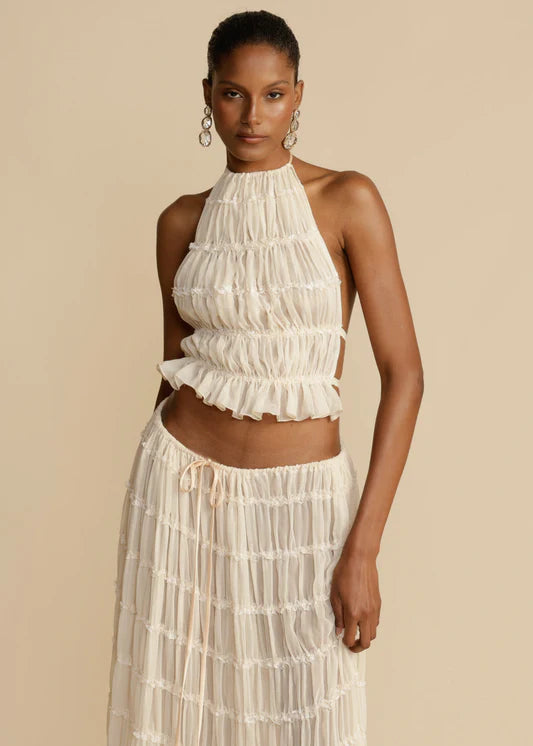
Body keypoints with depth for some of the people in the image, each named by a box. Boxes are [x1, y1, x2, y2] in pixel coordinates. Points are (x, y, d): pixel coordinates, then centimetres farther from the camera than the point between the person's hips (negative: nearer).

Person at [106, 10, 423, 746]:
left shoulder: (348, 201, -7)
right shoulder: (182, 221, 3)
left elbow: (404, 373, -10)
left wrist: (364, 547, -14)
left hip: (300, 499, -2)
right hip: (184, 489, 3)